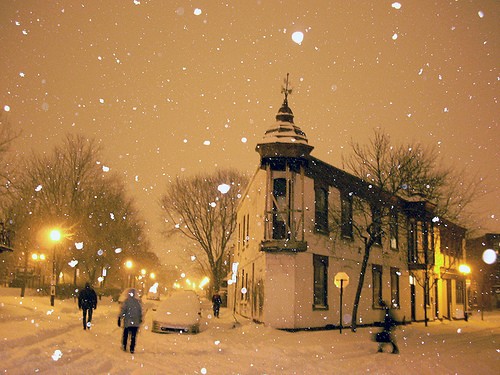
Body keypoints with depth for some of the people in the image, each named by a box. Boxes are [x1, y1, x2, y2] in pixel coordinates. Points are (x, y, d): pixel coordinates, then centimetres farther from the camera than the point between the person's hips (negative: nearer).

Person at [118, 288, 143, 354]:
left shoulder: (126, 301, -8)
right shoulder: (138, 302, 2)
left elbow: (123, 310, -10)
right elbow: (140, 312, 8)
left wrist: (119, 318, -4)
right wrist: (140, 319, 19)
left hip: (127, 322, -1)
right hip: (135, 322, 2)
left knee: (125, 335, 15)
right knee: (133, 336, 5)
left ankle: (124, 347, 21)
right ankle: (132, 349, 2)